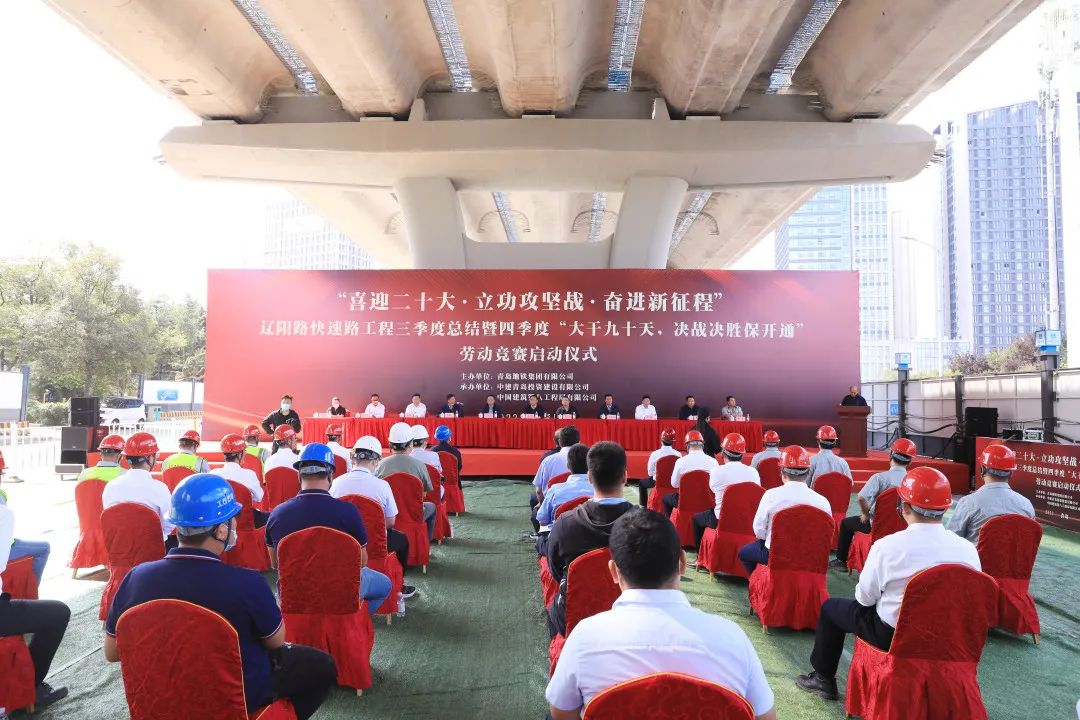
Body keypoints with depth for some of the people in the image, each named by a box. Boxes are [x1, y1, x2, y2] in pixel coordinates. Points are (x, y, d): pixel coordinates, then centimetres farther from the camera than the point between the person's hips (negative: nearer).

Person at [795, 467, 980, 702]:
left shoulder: (887, 546, -23)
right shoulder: (968, 549, -13)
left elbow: (865, 597, -12)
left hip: (892, 636, -4)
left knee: (830, 607, 19)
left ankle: (823, 678, 31)